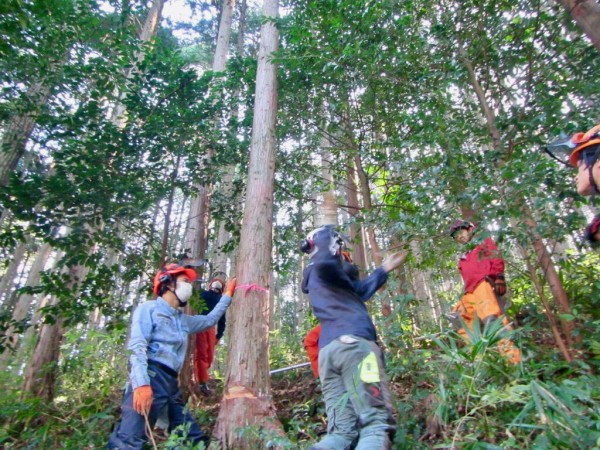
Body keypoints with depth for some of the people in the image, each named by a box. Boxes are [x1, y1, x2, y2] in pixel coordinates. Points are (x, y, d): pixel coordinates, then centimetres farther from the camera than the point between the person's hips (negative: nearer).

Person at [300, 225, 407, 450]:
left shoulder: (312, 277, 33)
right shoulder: (324, 268, 7)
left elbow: (358, 290, 43)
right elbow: (325, 261, -23)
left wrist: (384, 269, 49)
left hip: (327, 351, 8)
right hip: (353, 343, -8)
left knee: (340, 430, 1)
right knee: (376, 421, -12)